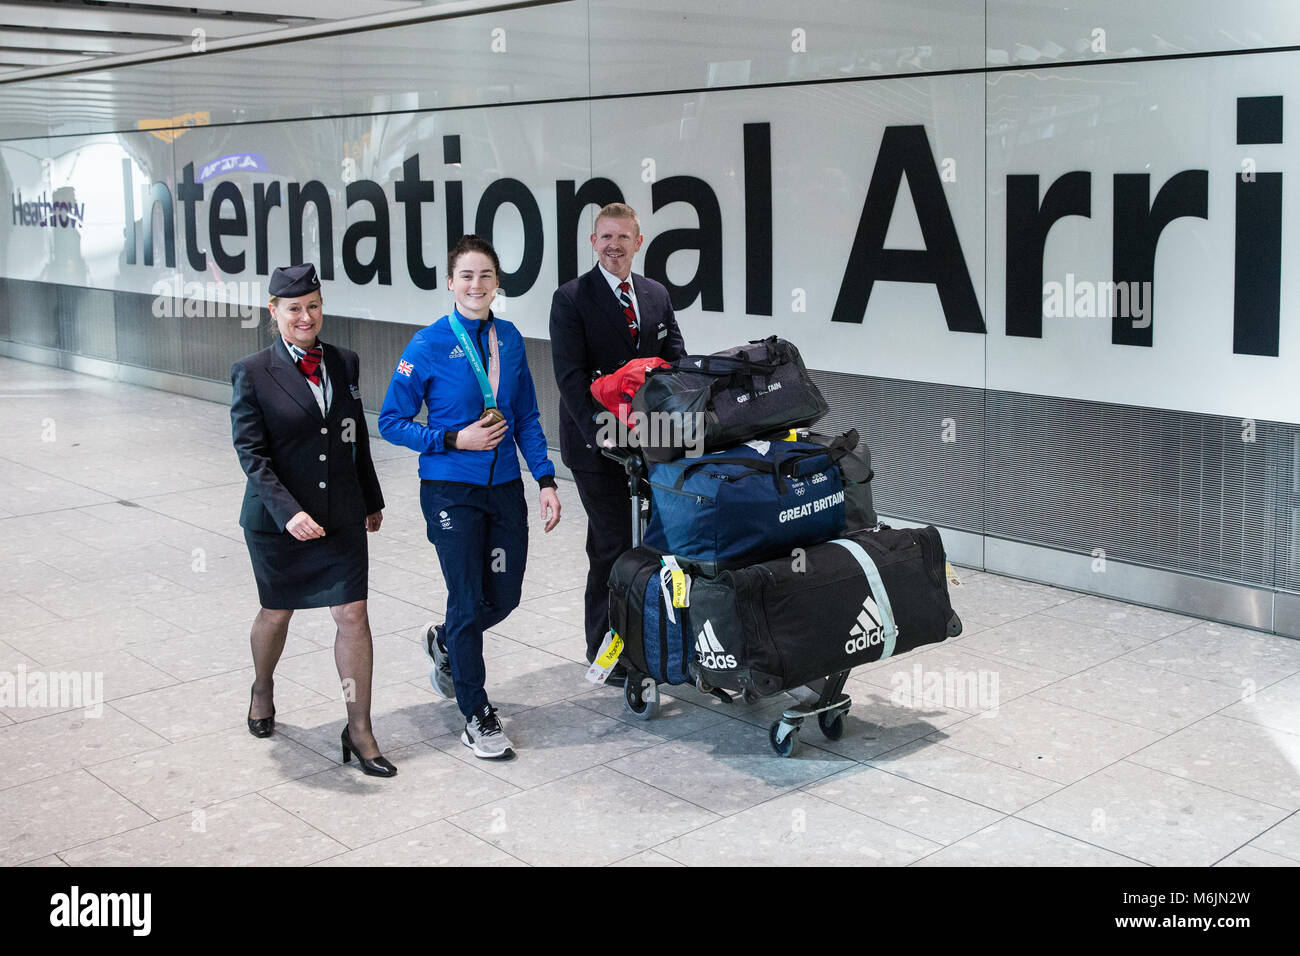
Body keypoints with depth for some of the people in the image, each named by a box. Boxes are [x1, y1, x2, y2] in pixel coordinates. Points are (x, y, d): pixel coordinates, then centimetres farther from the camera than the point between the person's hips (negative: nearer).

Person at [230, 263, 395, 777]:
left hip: (341, 515, 3)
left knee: (353, 615, -2)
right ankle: (262, 690, 46)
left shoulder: (344, 363, 4)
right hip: (277, 519, -2)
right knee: (276, 613, 16)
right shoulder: (252, 373, -8)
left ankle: (359, 729, 9)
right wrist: (289, 512, -24)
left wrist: (371, 499, 19)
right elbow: (251, 453, -13)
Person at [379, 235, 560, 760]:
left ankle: (444, 641, 42)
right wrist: (456, 440, -16)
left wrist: (546, 480, 2)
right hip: (452, 491, -5)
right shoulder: (428, 346, -9)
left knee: (505, 596, 9)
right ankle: (477, 717, 14)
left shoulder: (509, 338, 4)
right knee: (469, 602, -2)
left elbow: (527, 417, 10)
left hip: (505, 486, 5)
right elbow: (391, 421, -5)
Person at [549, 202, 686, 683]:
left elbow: (676, 361, 9)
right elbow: (570, 374, -12)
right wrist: (598, 429, -22)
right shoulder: (571, 299, -5)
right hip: (597, 442, -5)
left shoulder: (656, 295, 12)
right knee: (613, 545, -4)